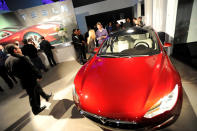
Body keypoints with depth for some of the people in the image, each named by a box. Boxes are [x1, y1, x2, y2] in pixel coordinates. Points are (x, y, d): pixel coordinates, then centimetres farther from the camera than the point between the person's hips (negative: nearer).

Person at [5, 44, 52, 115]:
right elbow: (32, 68, -23)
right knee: (33, 96, 10)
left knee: (38, 88, 27)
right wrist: (39, 76, -10)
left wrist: (21, 77, 19)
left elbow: (11, 72, 10)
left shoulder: (7, 61, 1)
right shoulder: (21, 58, -27)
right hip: (30, 81, -8)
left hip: (23, 81, 8)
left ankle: (46, 96, 48)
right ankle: (36, 110, 30)